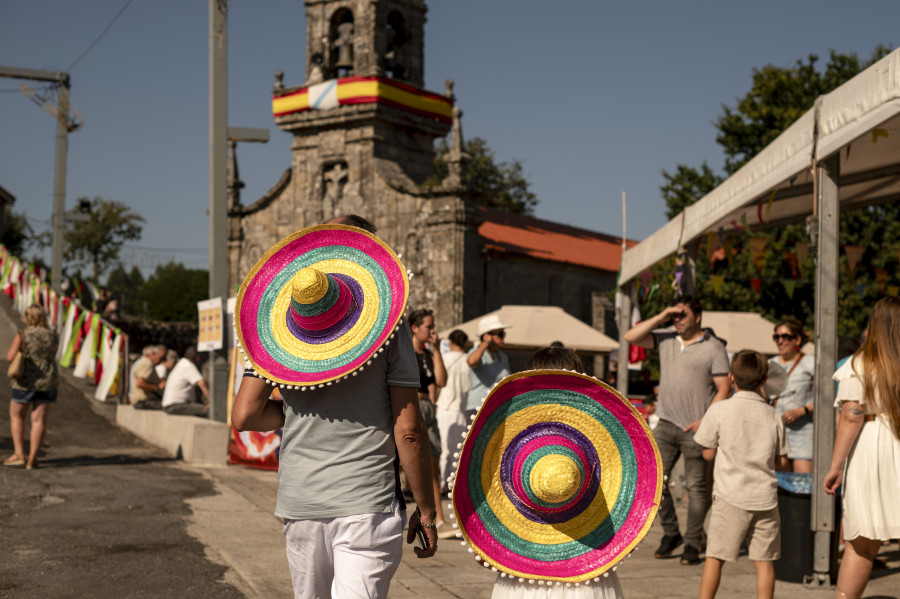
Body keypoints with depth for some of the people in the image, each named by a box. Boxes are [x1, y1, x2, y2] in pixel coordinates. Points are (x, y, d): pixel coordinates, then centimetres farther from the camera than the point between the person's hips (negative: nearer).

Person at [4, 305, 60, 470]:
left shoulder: (22, 335, -10)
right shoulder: (53, 336, 1)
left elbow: (10, 356, -11)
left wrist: (22, 351, 7)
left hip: (25, 382, -3)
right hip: (48, 382, 3)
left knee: (16, 416, 15)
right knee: (39, 419, 3)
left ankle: (19, 454, 9)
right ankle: (32, 459, 2)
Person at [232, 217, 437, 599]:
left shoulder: (277, 329, 4)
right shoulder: (388, 327, -6)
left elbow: (244, 416, -1)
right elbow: (408, 430, -8)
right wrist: (426, 510, 1)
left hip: (299, 504, 4)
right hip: (368, 503, -4)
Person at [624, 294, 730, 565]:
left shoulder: (714, 347, -1)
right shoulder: (665, 340, 10)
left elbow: (723, 388, -4)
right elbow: (631, 337, 2)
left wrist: (705, 421, -13)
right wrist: (660, 317, -3)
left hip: (696, 428, -4)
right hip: (666, 423, 4)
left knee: (696, 486, 1)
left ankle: (692, 543, 10)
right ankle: (670, 533, 16)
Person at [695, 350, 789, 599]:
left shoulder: (718, 411, -7)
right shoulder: (772, 415, 3)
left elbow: (708, 453, 0)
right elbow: (780, 458, 9)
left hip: (731, 496, -2)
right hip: (765, 495, 3)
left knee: (715, 556, 6)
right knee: (764, 560, 7)